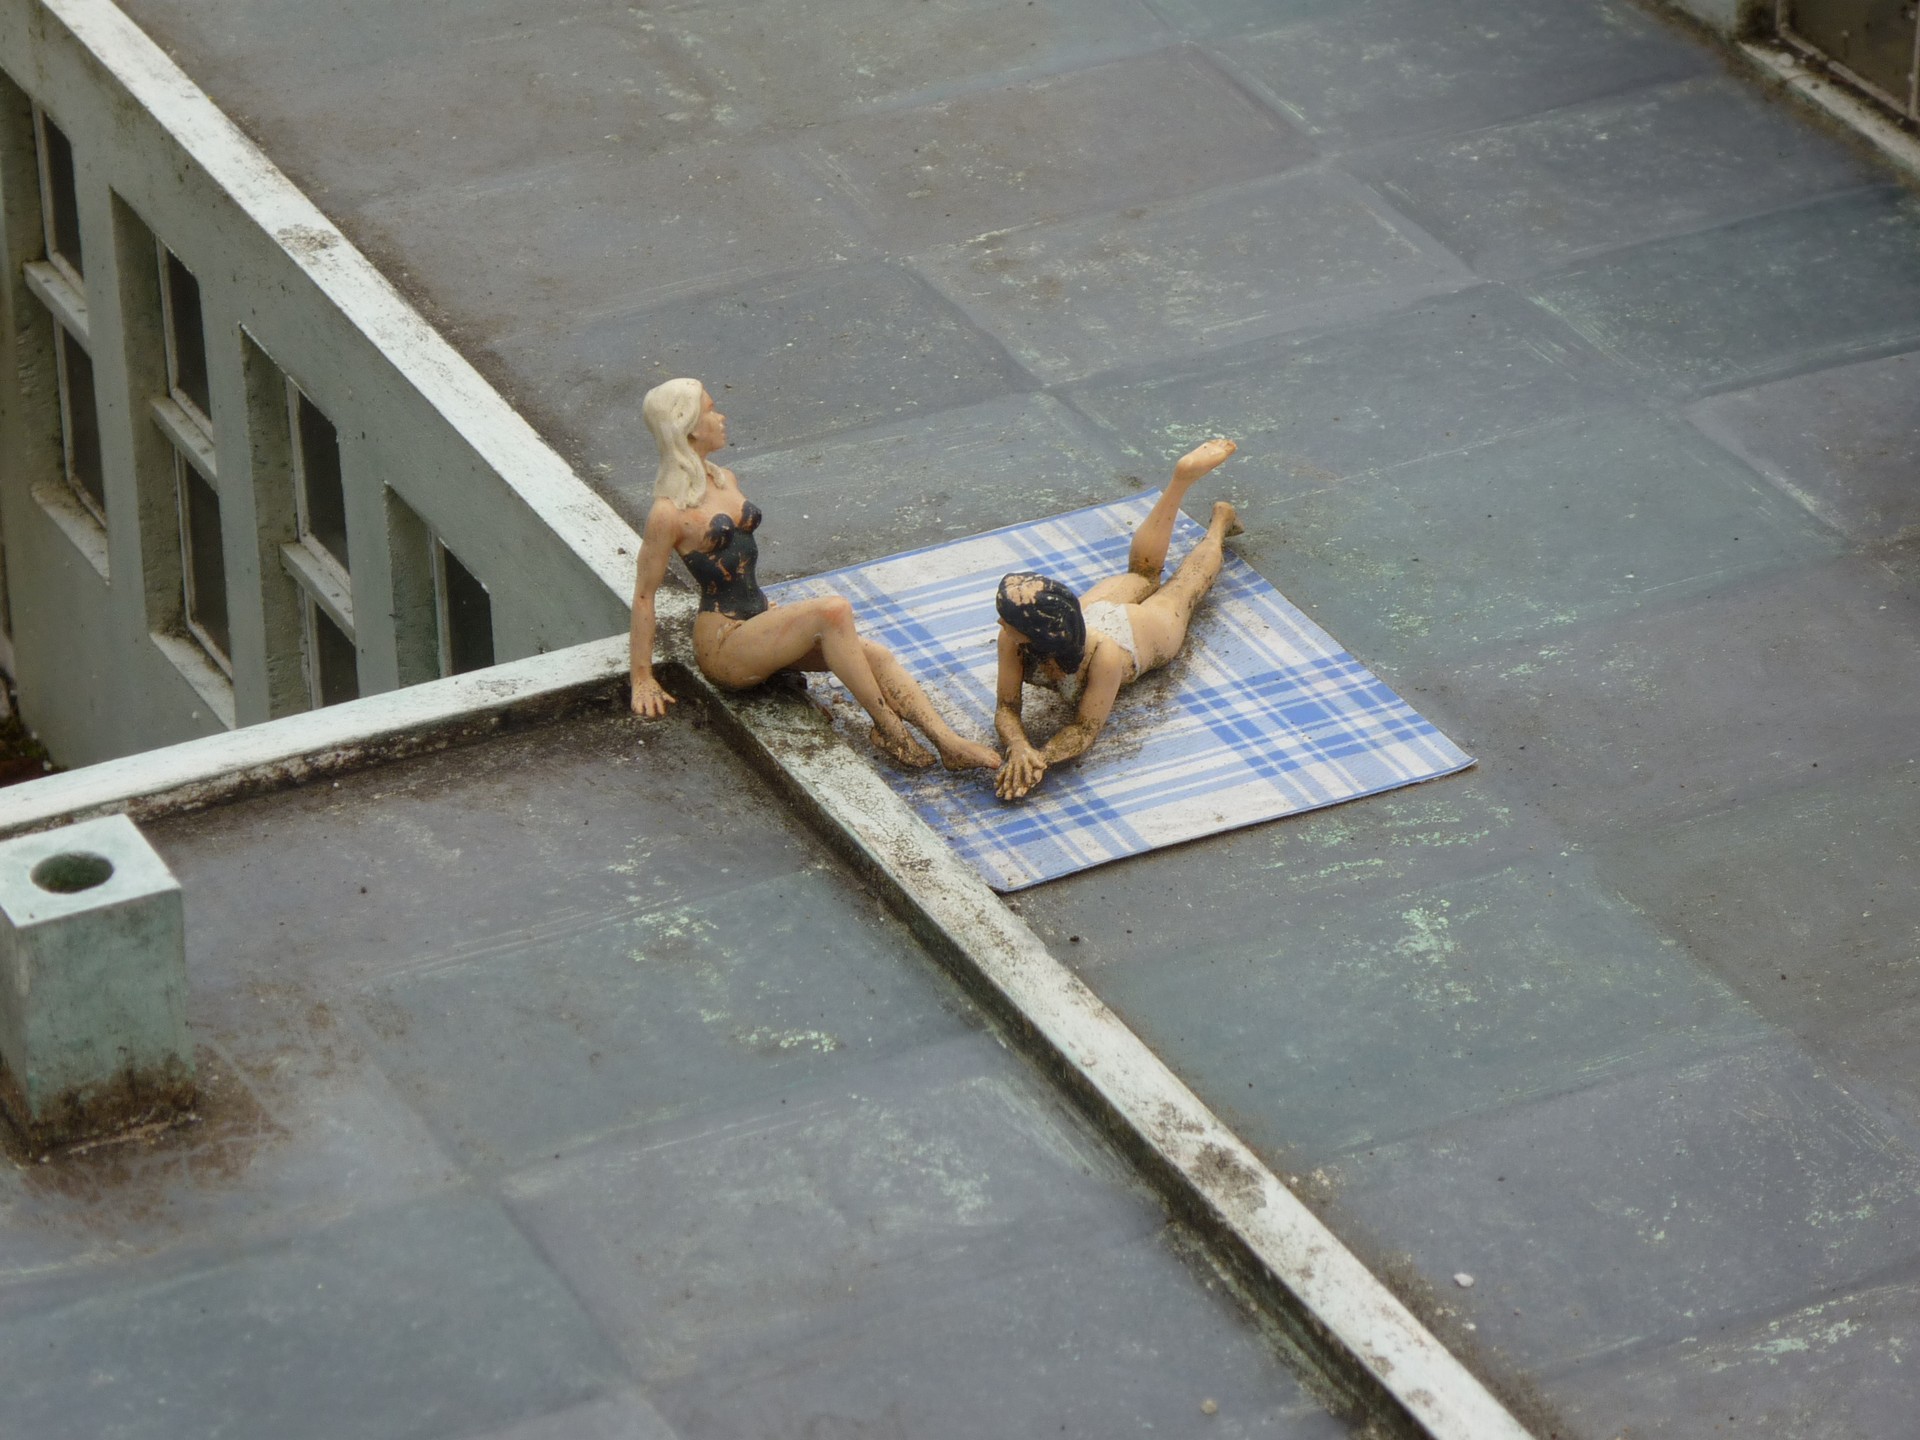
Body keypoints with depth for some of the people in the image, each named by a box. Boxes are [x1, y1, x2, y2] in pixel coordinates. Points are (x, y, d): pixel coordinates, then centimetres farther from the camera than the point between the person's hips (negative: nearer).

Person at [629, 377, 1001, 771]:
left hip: (758, 624, 9)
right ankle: (888, 727, -21)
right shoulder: (669, 514, -16)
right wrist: (642, 679, -8)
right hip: (723, 647, -9)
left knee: (877, 656, -13)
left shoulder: (725, 480, 10)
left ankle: (951, 745, -25)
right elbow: (644, 594, -11)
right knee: (833, 610, -29)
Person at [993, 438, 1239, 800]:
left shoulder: (1102, 656, -53)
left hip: (1154, 627, -3)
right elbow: (1006, 708, -33)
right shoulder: (1013, 639, -42)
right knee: (1142, 574, 34)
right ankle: (1184, 477, 53)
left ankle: (1219, 522, 59)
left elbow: (1085, 729, -45)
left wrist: (1040, 758, -63)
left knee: (1185, 587, 31)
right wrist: (1019, 748, -55)